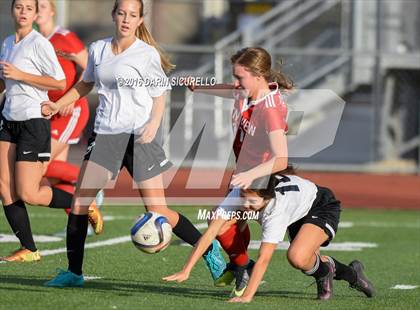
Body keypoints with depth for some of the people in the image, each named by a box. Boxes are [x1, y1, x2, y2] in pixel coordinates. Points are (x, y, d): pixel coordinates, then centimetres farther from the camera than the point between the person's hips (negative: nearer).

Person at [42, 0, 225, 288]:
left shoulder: (148, 54, -4)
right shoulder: (98, 49, 10)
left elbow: (160, 97, 1)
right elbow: (85, 84, 27)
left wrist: (154, 123, -17)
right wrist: (58, 105, 17)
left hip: (138, 135, -4)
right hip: (105, 134, 5)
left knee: (158, 211, -7)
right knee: (79, 201, -5)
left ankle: (209, 250, 13)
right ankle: (74, 272, 7)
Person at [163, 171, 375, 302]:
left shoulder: (277, 207, -43)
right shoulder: (238, 195, -30)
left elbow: (263, 258, -46)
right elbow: (210, 233, -32)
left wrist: (247, 296, -50)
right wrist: (186, 271, -38)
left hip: (322, 207, -7)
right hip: (299, 214, 7)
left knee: (297, 257, -31)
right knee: (307, 262, 23)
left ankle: (324, 270, 3)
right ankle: (351, 273, 51)